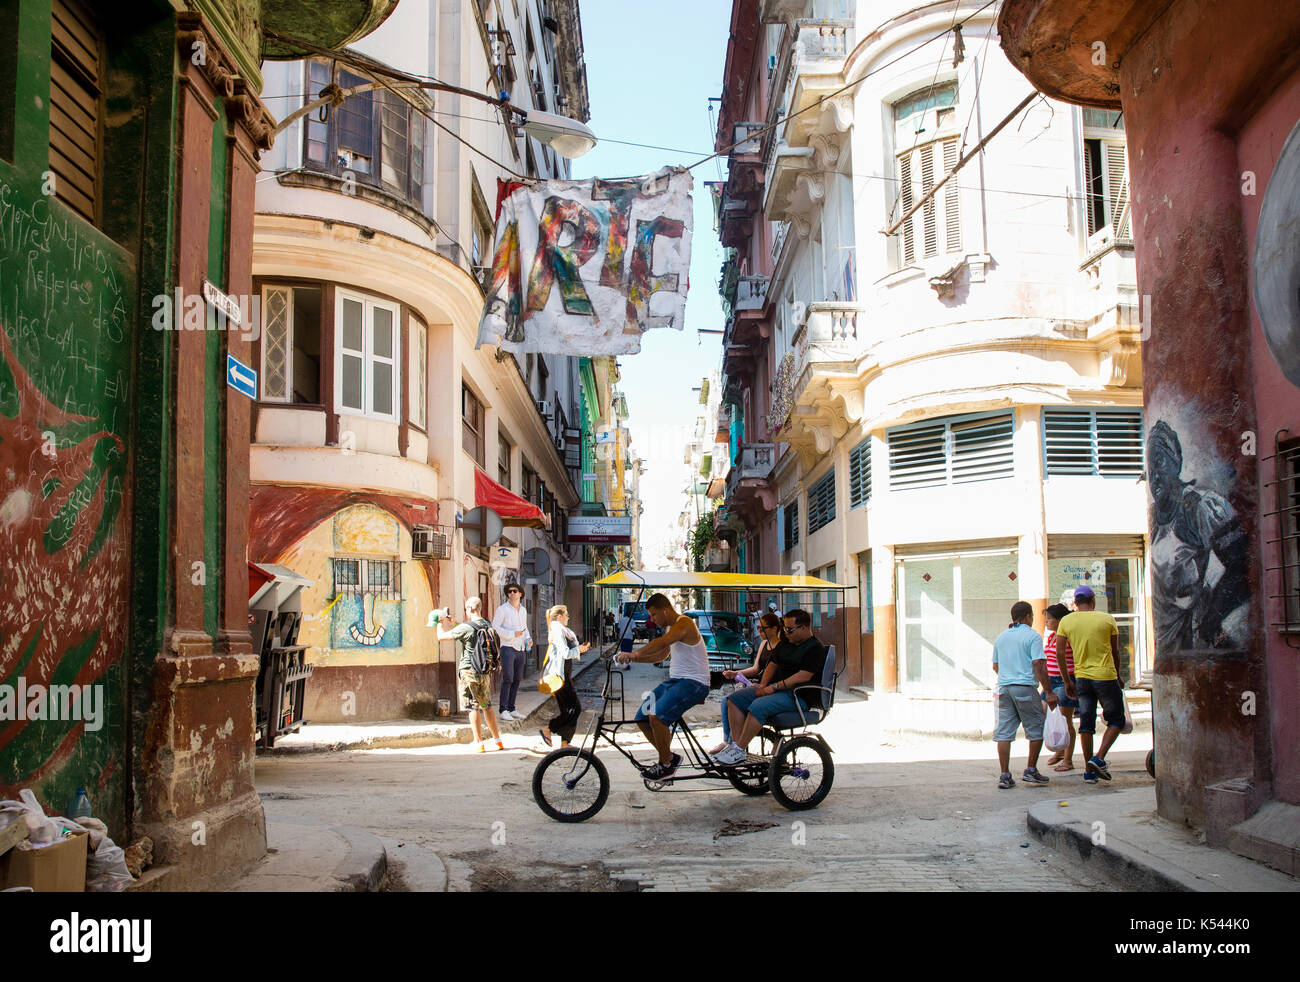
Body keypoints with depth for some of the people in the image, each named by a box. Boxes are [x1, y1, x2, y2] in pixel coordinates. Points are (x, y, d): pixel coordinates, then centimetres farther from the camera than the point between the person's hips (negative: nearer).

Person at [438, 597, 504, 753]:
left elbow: (441, 636, -8)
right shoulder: (488, 626, 6)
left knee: (473, 708, 0)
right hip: (486, 673, 7)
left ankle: (479, 743, 1)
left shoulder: (466, 628, -16)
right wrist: (455, 623, 26)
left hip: (470, 672, -6)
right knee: (487, 707, 16)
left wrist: (440, 623, 10)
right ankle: (498, 740, 18)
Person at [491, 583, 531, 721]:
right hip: (508, 648, -6)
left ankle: (511, 709, 13)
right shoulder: (502, 609, -6)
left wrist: (528, 639, 6)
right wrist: (512, 634, -17)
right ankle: (503, 710, -8)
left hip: (521, 649, 6)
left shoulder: (523, 610, 13)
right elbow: (495, 627, -10)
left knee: (517, 680, 7)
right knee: (507, 679, -12)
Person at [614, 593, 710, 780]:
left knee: (656, 716, -27)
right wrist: (632, 658, 13)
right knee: (641, 718, 3)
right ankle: (668, 756, 17)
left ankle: (666, 765, -9)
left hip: (694, 683, -10)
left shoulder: (684, 623, -16)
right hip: (674, 680, 10)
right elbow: (660, 655, 26)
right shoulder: (669, 628, 16)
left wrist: (633, 654, -38)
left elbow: (660, 644, -33)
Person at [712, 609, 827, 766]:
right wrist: (763, 685, 4)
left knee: (758, 706, -32)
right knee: (735, 699, -6)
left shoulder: (815, 648, -9)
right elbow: (773, 665, 24)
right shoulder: (785, 644, 19)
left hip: (798, 696, -9)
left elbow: (803, 676, -19)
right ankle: (736, 743, -13)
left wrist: (774, 687, -20)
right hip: (777, 689, 9)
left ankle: (739, 751, -25)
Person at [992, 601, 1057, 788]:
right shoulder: (1032, 636, -4)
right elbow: (1038, 665, -12)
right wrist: (1049, 692, -10)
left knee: (1004, 732, 3)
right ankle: (1030, 771, 8)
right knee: (1036, 730, 8)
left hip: (1004, 688, 6)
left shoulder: (1001, 637, 15)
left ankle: (1004, 775, 1)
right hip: (1025, 688, -6)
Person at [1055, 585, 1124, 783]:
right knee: (1116, 720, 10)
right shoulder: (1107, 619, -2)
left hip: (1081, 677, 3)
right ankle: (1099, 759, -6)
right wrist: (1117, 674, 21)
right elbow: (1115, 652, 6)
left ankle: (1089, 771, 8)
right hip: (1105, 676, -3)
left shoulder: (1066, 621, 3)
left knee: (1086, 724, 8)